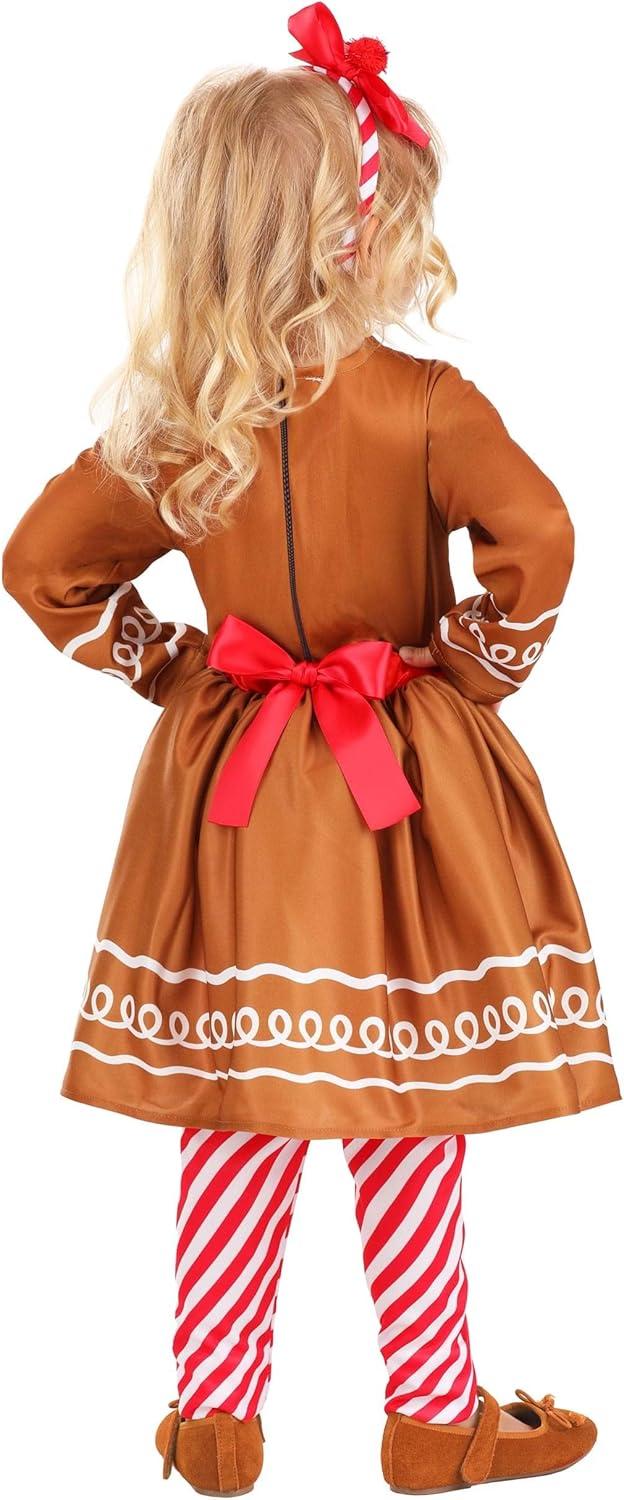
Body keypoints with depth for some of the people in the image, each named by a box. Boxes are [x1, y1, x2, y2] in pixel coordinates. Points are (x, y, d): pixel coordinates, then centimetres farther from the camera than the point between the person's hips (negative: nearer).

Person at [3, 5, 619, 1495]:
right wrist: (477, 666, -9)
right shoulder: (423, 403, -15)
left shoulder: (164, 428, -2)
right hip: (401, 801, -3)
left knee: (233, 1122, 13)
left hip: (229, 804, 4)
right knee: (408, 1123, 8)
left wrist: (165, 669, 11)